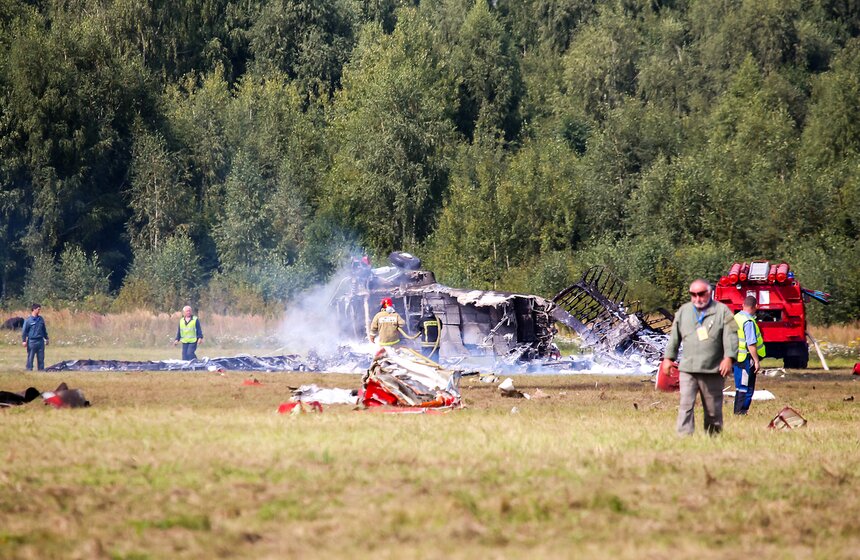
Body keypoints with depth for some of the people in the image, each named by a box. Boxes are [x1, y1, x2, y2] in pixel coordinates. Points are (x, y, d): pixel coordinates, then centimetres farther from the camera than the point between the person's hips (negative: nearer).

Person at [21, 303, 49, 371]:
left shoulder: (41, 319, 9)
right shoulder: (28, 320, -6)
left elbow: (44, 330, 19)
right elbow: (24, 331, -5)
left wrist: (46, 339, 20)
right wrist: (24, 341, -10)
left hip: (40, 341, 5)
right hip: (32, 341, -5)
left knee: (41, 357, 8)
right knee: (30, 357, -2)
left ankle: (41, 370, 14)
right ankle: (29, 370, 1)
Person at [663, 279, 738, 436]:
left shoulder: (722, 311, 2)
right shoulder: (683, 311, 14)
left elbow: (731, 336, -6)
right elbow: (674, 337, 20)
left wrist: (728, 357, -17)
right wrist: (669, 357, 15)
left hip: (713, 370, -2)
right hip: (687, 369, 2)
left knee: (713, 409, 6)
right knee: (686, 405, -10)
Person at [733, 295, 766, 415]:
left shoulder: (736, 317, 10)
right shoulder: (749, 322, -19)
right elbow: (751, 344, -23)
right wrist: (757, 361, -20)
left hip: (737, 357, 9)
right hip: (746, 359, -9)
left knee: (740, 387, 16)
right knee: (746, 389, -4)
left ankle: (738, 412, 20)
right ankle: (741, 411, -4)